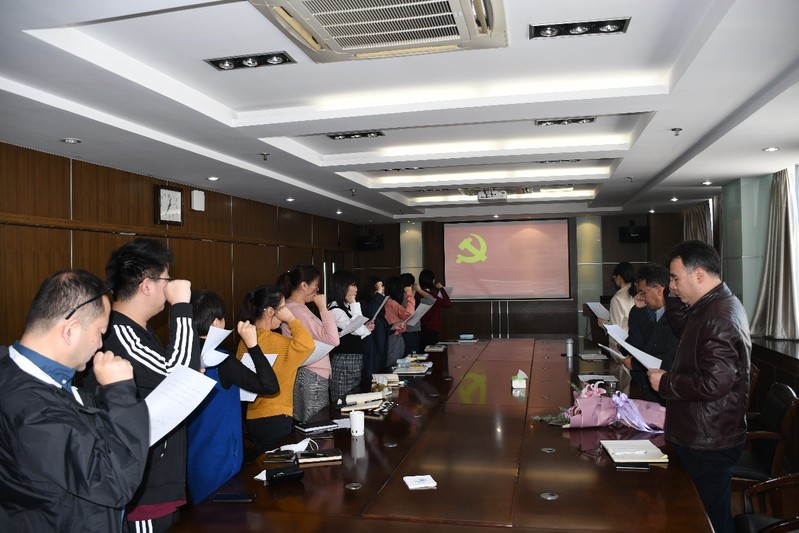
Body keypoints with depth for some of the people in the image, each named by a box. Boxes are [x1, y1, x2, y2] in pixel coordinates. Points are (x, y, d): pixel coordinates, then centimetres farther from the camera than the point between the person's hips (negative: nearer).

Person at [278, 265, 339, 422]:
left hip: (311, 376, 10)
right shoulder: (297, 311, -21)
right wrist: (322, 307, -18)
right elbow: (333, 340, -24)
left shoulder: (292, 307, 10)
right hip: (312, 379, -10)